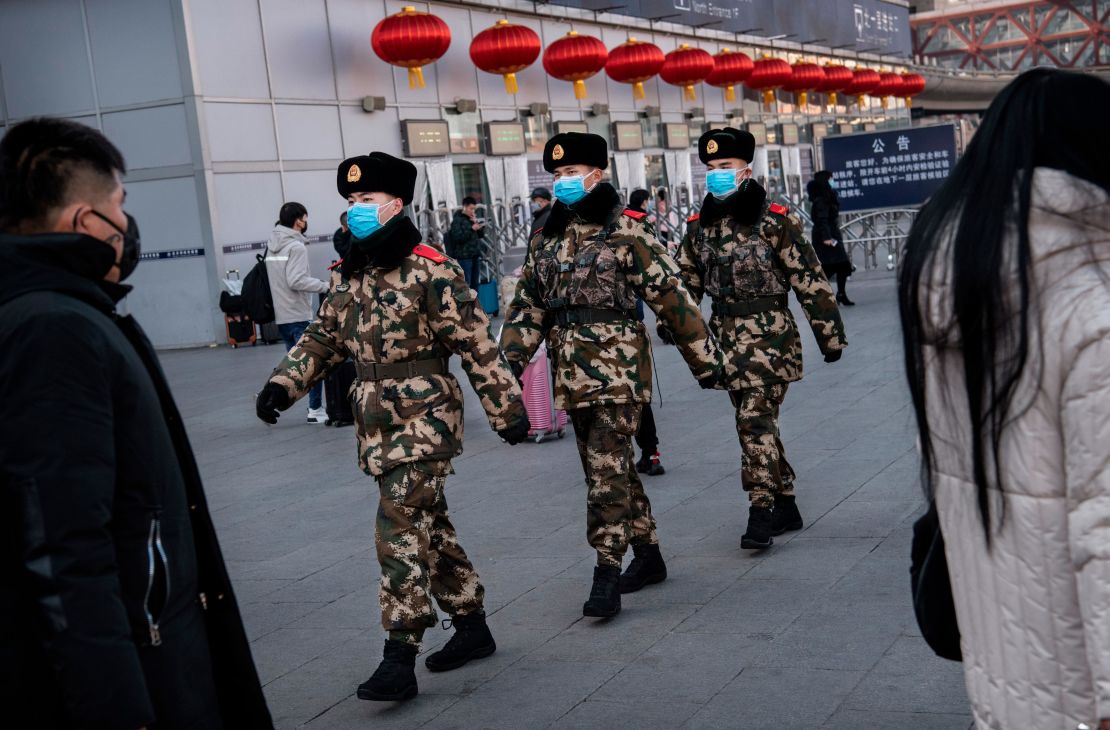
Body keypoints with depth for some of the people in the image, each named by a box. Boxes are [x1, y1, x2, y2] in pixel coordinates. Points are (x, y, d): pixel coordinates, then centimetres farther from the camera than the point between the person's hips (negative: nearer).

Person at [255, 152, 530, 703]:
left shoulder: (429, 270, -13)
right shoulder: (347, 276, 10)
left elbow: (478, 345, -12)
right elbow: (322, 340, 17)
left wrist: (506, 408, -10)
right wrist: (283, 385, 3)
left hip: (423, 422, -8)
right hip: (378, 426, 8)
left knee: (400, 532, -12)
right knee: (429, 528, 16)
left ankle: (400, 659, -7)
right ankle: (472, 627, 30)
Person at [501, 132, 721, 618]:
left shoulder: (626, 231, -7)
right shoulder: (546, 237, 12)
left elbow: (670, 296, -6)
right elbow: (528, 304, 13)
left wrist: (704, 359, -5)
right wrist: (510, 358, 1)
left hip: (615, 366, -7)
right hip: (571, 371, 7)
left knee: (607, 468, -11)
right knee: (609, 466, 14)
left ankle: (606, 575, -7)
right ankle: (648, 555, 28)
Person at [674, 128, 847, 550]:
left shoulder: (773, 220, -9)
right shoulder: (699, 226, 8)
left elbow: (808, 278, -7)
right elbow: (686, 279, 16)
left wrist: (830, 335, -6)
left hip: (769, 333, -6)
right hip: (727, 336, 6)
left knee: (755, 420, -14)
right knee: (755, 422, 12)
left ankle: (762, 512, -9)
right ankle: (785, 506, 23)